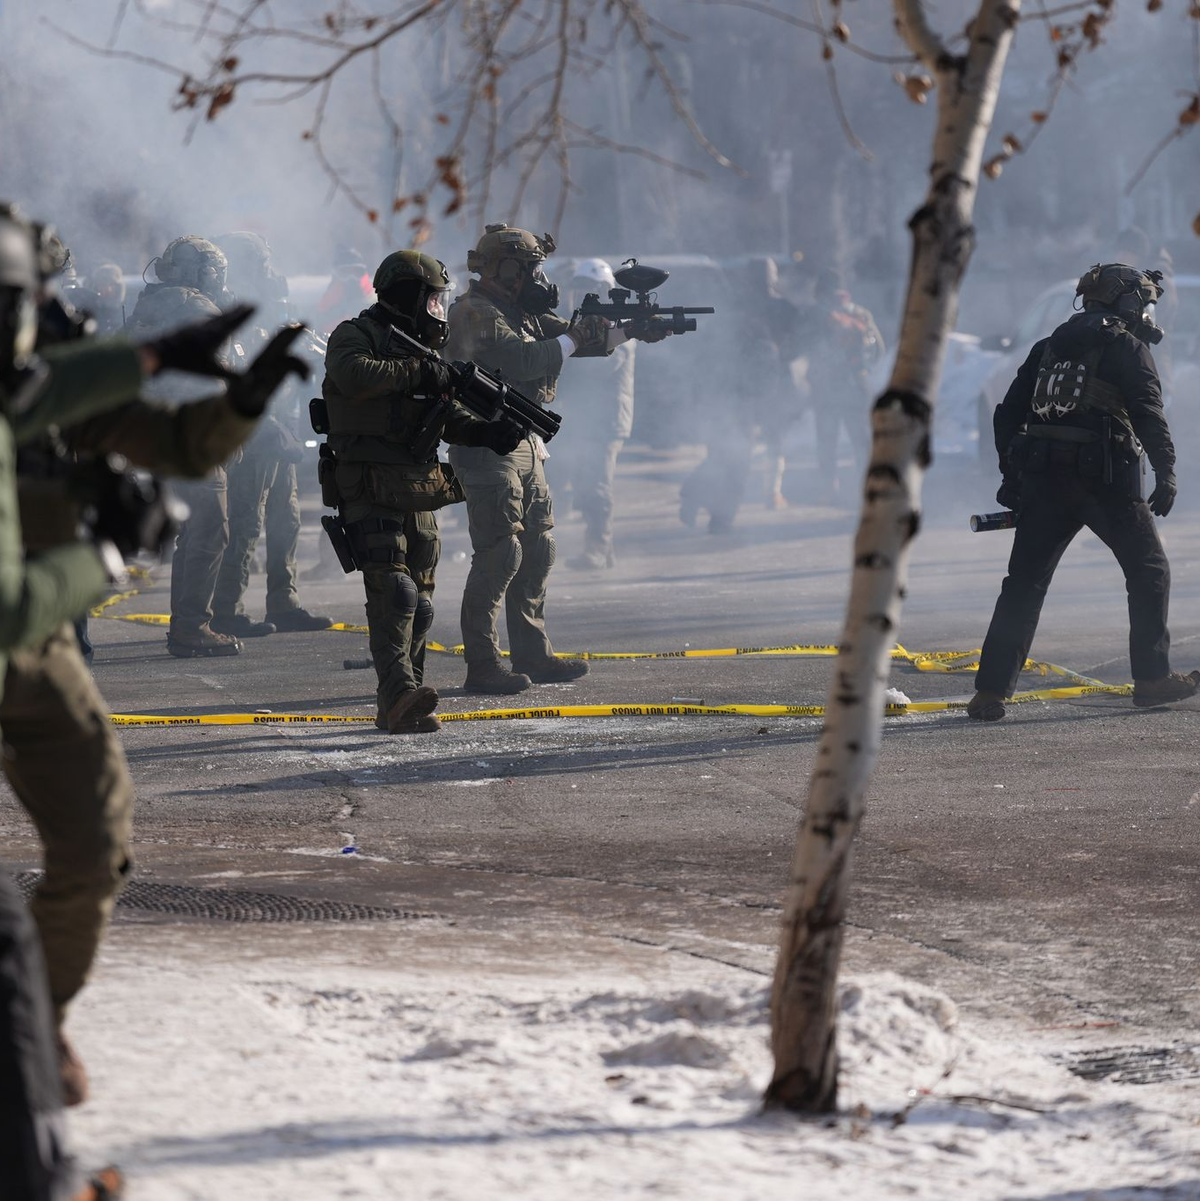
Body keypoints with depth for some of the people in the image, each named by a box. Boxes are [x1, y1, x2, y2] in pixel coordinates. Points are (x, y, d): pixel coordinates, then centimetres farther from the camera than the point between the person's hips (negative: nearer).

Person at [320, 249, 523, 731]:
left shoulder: (423, 347, 19)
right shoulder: (354, 337, -5)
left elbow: (449, 417, 19)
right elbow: (356, 375, -28)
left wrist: (486, 432, -1)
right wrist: (418, 373, -23)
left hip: (418, 495, 8)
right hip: (369, 489, -8)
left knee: (419, 601, 7)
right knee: (393, 592, -21)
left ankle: (398, 706, 12)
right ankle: (399, 695, -30)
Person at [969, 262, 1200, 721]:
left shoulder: (1049, 347, 19)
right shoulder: (1127, 347, 1)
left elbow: (1008, 413, 18)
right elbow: (1148, 413, -11)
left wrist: (1012, 475, 22)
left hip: (1043, 477, 5)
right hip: (1106, 480, -5)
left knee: (1024, 584, 6)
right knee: (1149, 571, 11)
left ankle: (991, 691, -2)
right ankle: (1152, 678, 10)